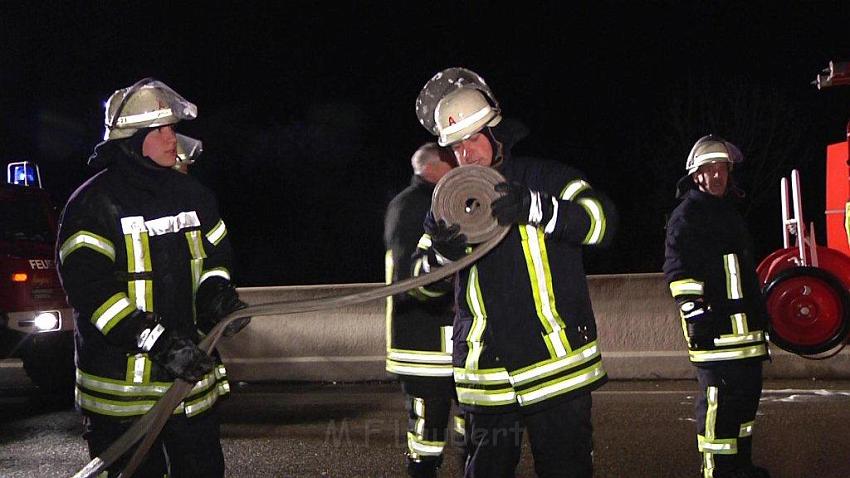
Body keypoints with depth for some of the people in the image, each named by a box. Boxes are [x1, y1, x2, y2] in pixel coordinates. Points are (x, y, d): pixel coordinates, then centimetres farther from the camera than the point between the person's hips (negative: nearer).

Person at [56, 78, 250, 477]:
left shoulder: (193, 196, 9)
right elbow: (90, 290, -18)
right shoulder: (93, 203, -10)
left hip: (192, 375, 5)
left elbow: (214, 257, 19)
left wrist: (215, 294, -5)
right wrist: (158, 342, -25)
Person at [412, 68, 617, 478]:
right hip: (486, 379, 3)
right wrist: (442, 254, -16)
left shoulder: (544, 179, 0)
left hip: (558, 368, -3)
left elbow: (600, 220, -16)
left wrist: (533, 207, -30)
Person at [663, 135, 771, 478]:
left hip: (743, 325, 9)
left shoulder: (728, 212, 23)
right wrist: (693, 311, -24)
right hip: (713, 327, -9)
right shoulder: (687, 215, -6)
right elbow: (677, 269, -16)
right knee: (719, 395, -10)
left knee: (747, 391, 14)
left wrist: (759, 316, 31)